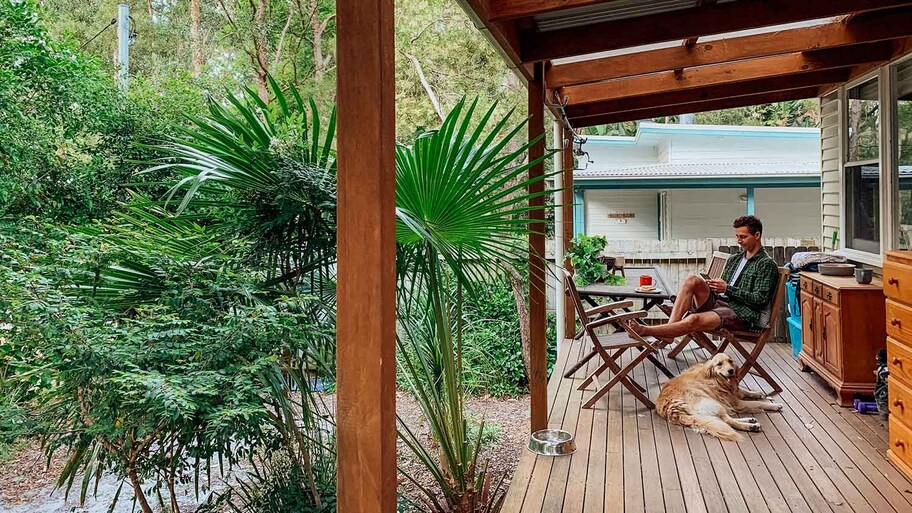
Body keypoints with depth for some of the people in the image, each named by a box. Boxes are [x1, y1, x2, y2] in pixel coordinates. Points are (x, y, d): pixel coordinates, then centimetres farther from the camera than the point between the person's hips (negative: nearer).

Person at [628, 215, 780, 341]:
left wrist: (727, 289, -15)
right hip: (719, 302, 7)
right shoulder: (734, 259, 22)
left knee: (694, 320, -35)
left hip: (742, 314, -7)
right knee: (693, 279, -22)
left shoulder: (767, 264, 0)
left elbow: (760, 299, -10)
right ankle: (670, 327, -29)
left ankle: (646, 330, -33)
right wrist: (714, 286, 1)